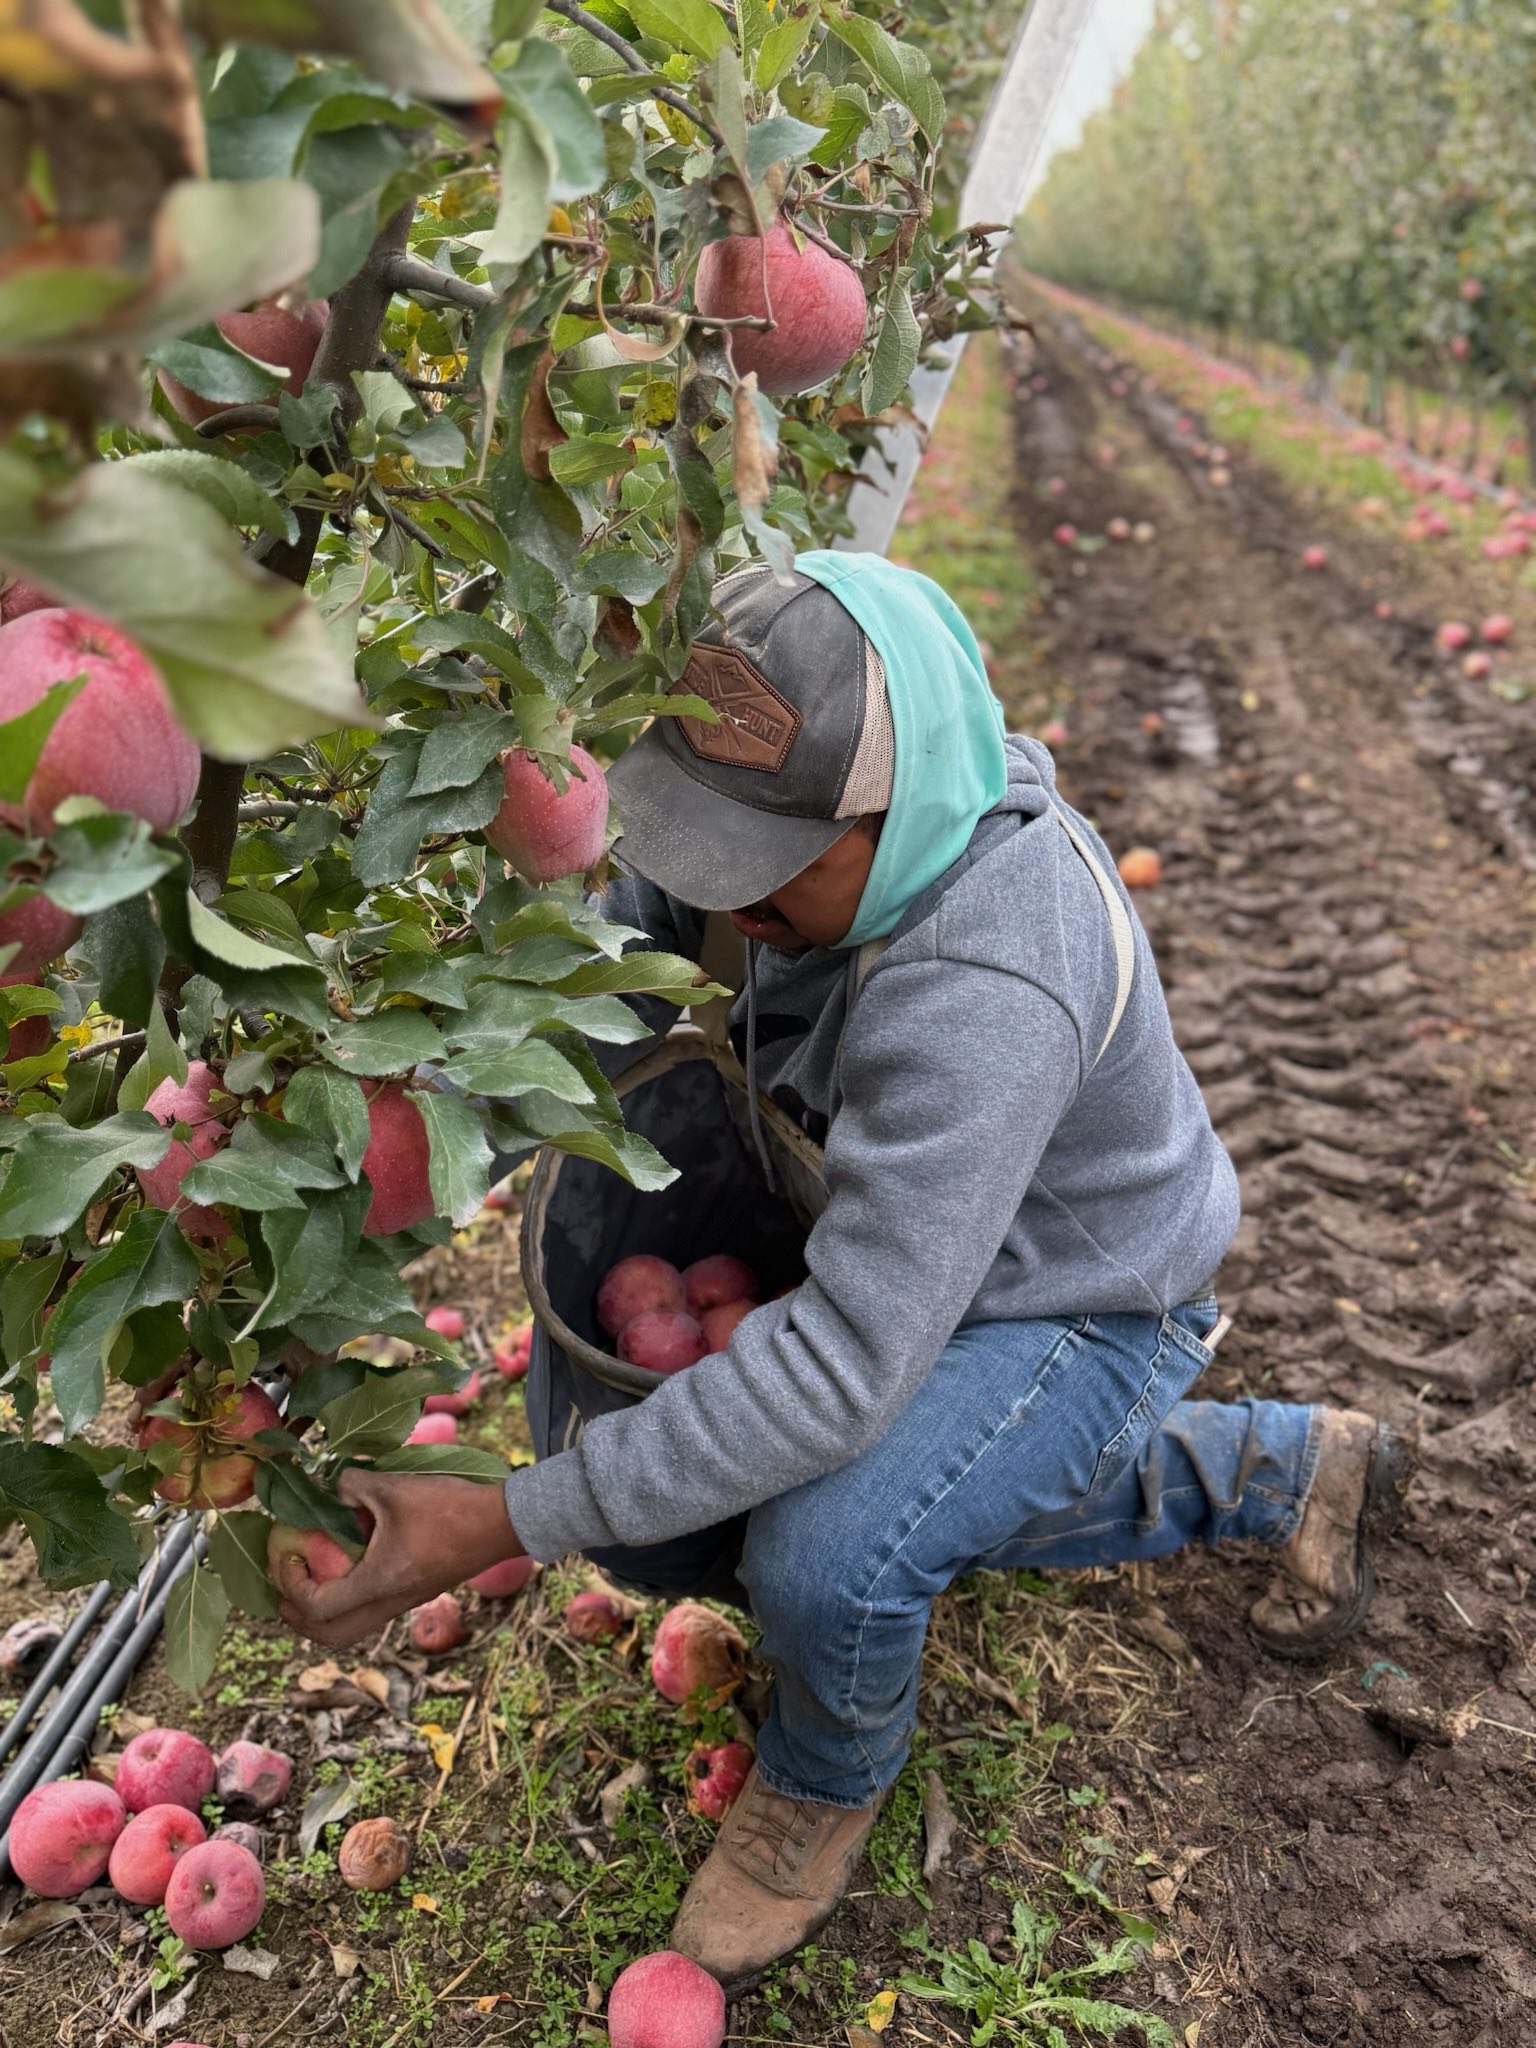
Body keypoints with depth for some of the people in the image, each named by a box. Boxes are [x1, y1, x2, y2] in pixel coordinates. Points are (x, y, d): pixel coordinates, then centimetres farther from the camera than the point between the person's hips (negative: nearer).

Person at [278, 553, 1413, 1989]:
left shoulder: (982, 997, -44)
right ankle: (1291, 1467, 42)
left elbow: (844, 1364, -43)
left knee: (824, 1553, -29)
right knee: (951, 1499, 28)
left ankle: (829, 1771, 9)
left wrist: (506, 1524, -43)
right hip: (930, 1246, 8)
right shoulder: (824, 784, -20)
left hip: (1089, 1308, -8)